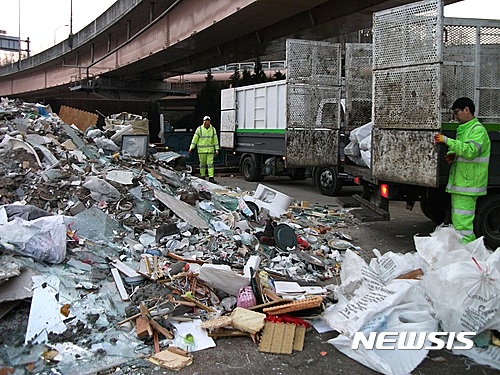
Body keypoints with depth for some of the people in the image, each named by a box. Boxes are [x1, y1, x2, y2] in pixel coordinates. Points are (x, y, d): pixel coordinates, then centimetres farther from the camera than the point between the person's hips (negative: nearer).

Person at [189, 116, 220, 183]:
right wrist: (191, 147, -6)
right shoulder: (199, 129, 1)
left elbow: (215, 140, 10)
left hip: (210, 150, 2)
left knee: (210, 163, -4)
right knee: (202, 164, 6)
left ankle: (211, 177, -6)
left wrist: (217, 149, 6)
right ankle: (202, 176, 17)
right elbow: (195, 138, 0)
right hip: (201, 149, -2)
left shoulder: (213, 129, 8)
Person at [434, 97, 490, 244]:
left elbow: (470, 151, -26)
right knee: (457, 221, 15)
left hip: (468, 184, -10)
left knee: (463, 223, -13)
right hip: (459, 183, 10)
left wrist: (448, 141, -24)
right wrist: (452, 154, 10)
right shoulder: (463, 129, 19)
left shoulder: (478, 130, -11)